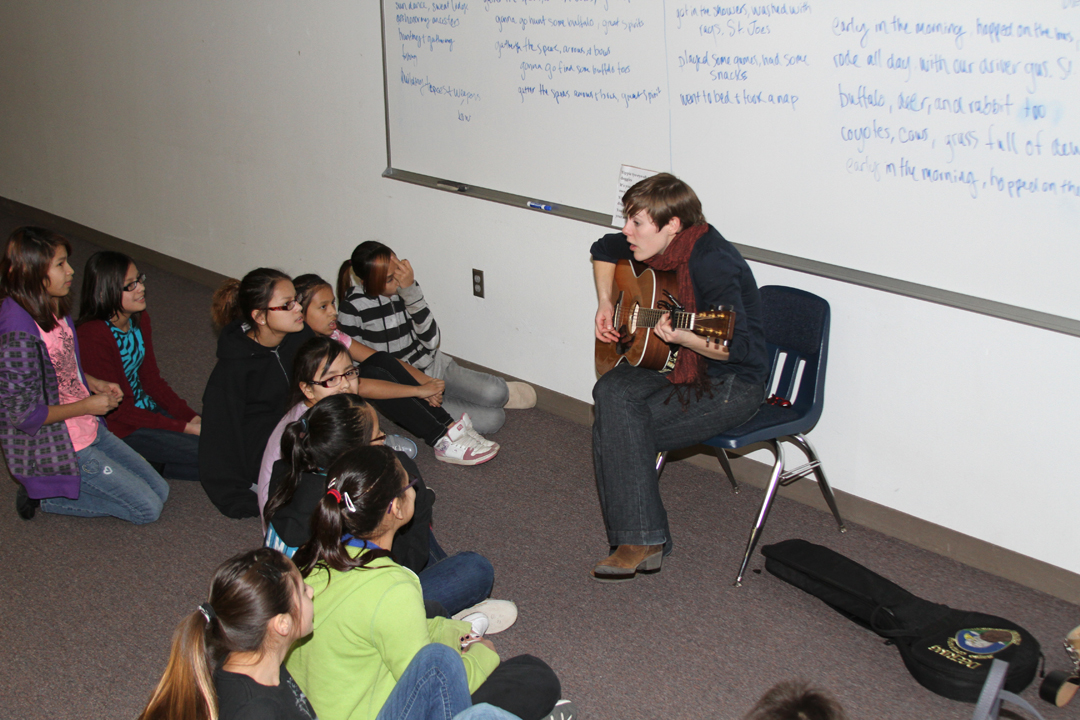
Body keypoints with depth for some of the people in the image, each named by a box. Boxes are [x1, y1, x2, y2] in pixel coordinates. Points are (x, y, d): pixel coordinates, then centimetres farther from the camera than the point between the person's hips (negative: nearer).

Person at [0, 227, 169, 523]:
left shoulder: (51, 307, 0)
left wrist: (93, 382, 2)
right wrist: (86, 406, -16)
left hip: (87, 430, 9)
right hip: (55, 448, -9)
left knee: (159, 491, 10)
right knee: (148, 508, -5)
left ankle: (56, 485, 13)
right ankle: (44, 496, 4)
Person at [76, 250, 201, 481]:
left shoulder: (139, 319, 1)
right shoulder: (92, 336, -25)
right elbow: (117, 409, -21)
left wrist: (191, 417, -3)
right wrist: (184, 428, -21)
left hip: (147, 408, 8)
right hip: (118, 428, -8)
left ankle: (146, 462, 4)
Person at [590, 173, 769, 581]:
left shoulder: (711, 261, -24)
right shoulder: (659, 247, 3)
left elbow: (739, 345, -26)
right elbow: (604, 250, 24)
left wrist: (682, 337, -41)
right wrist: (605, 305, 12)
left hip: (733, 384, -8)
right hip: (678, 366, 8)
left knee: (623, 428, -24)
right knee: (611, 394, -19)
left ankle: (643, 542, -12)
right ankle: (639, 539, -15)